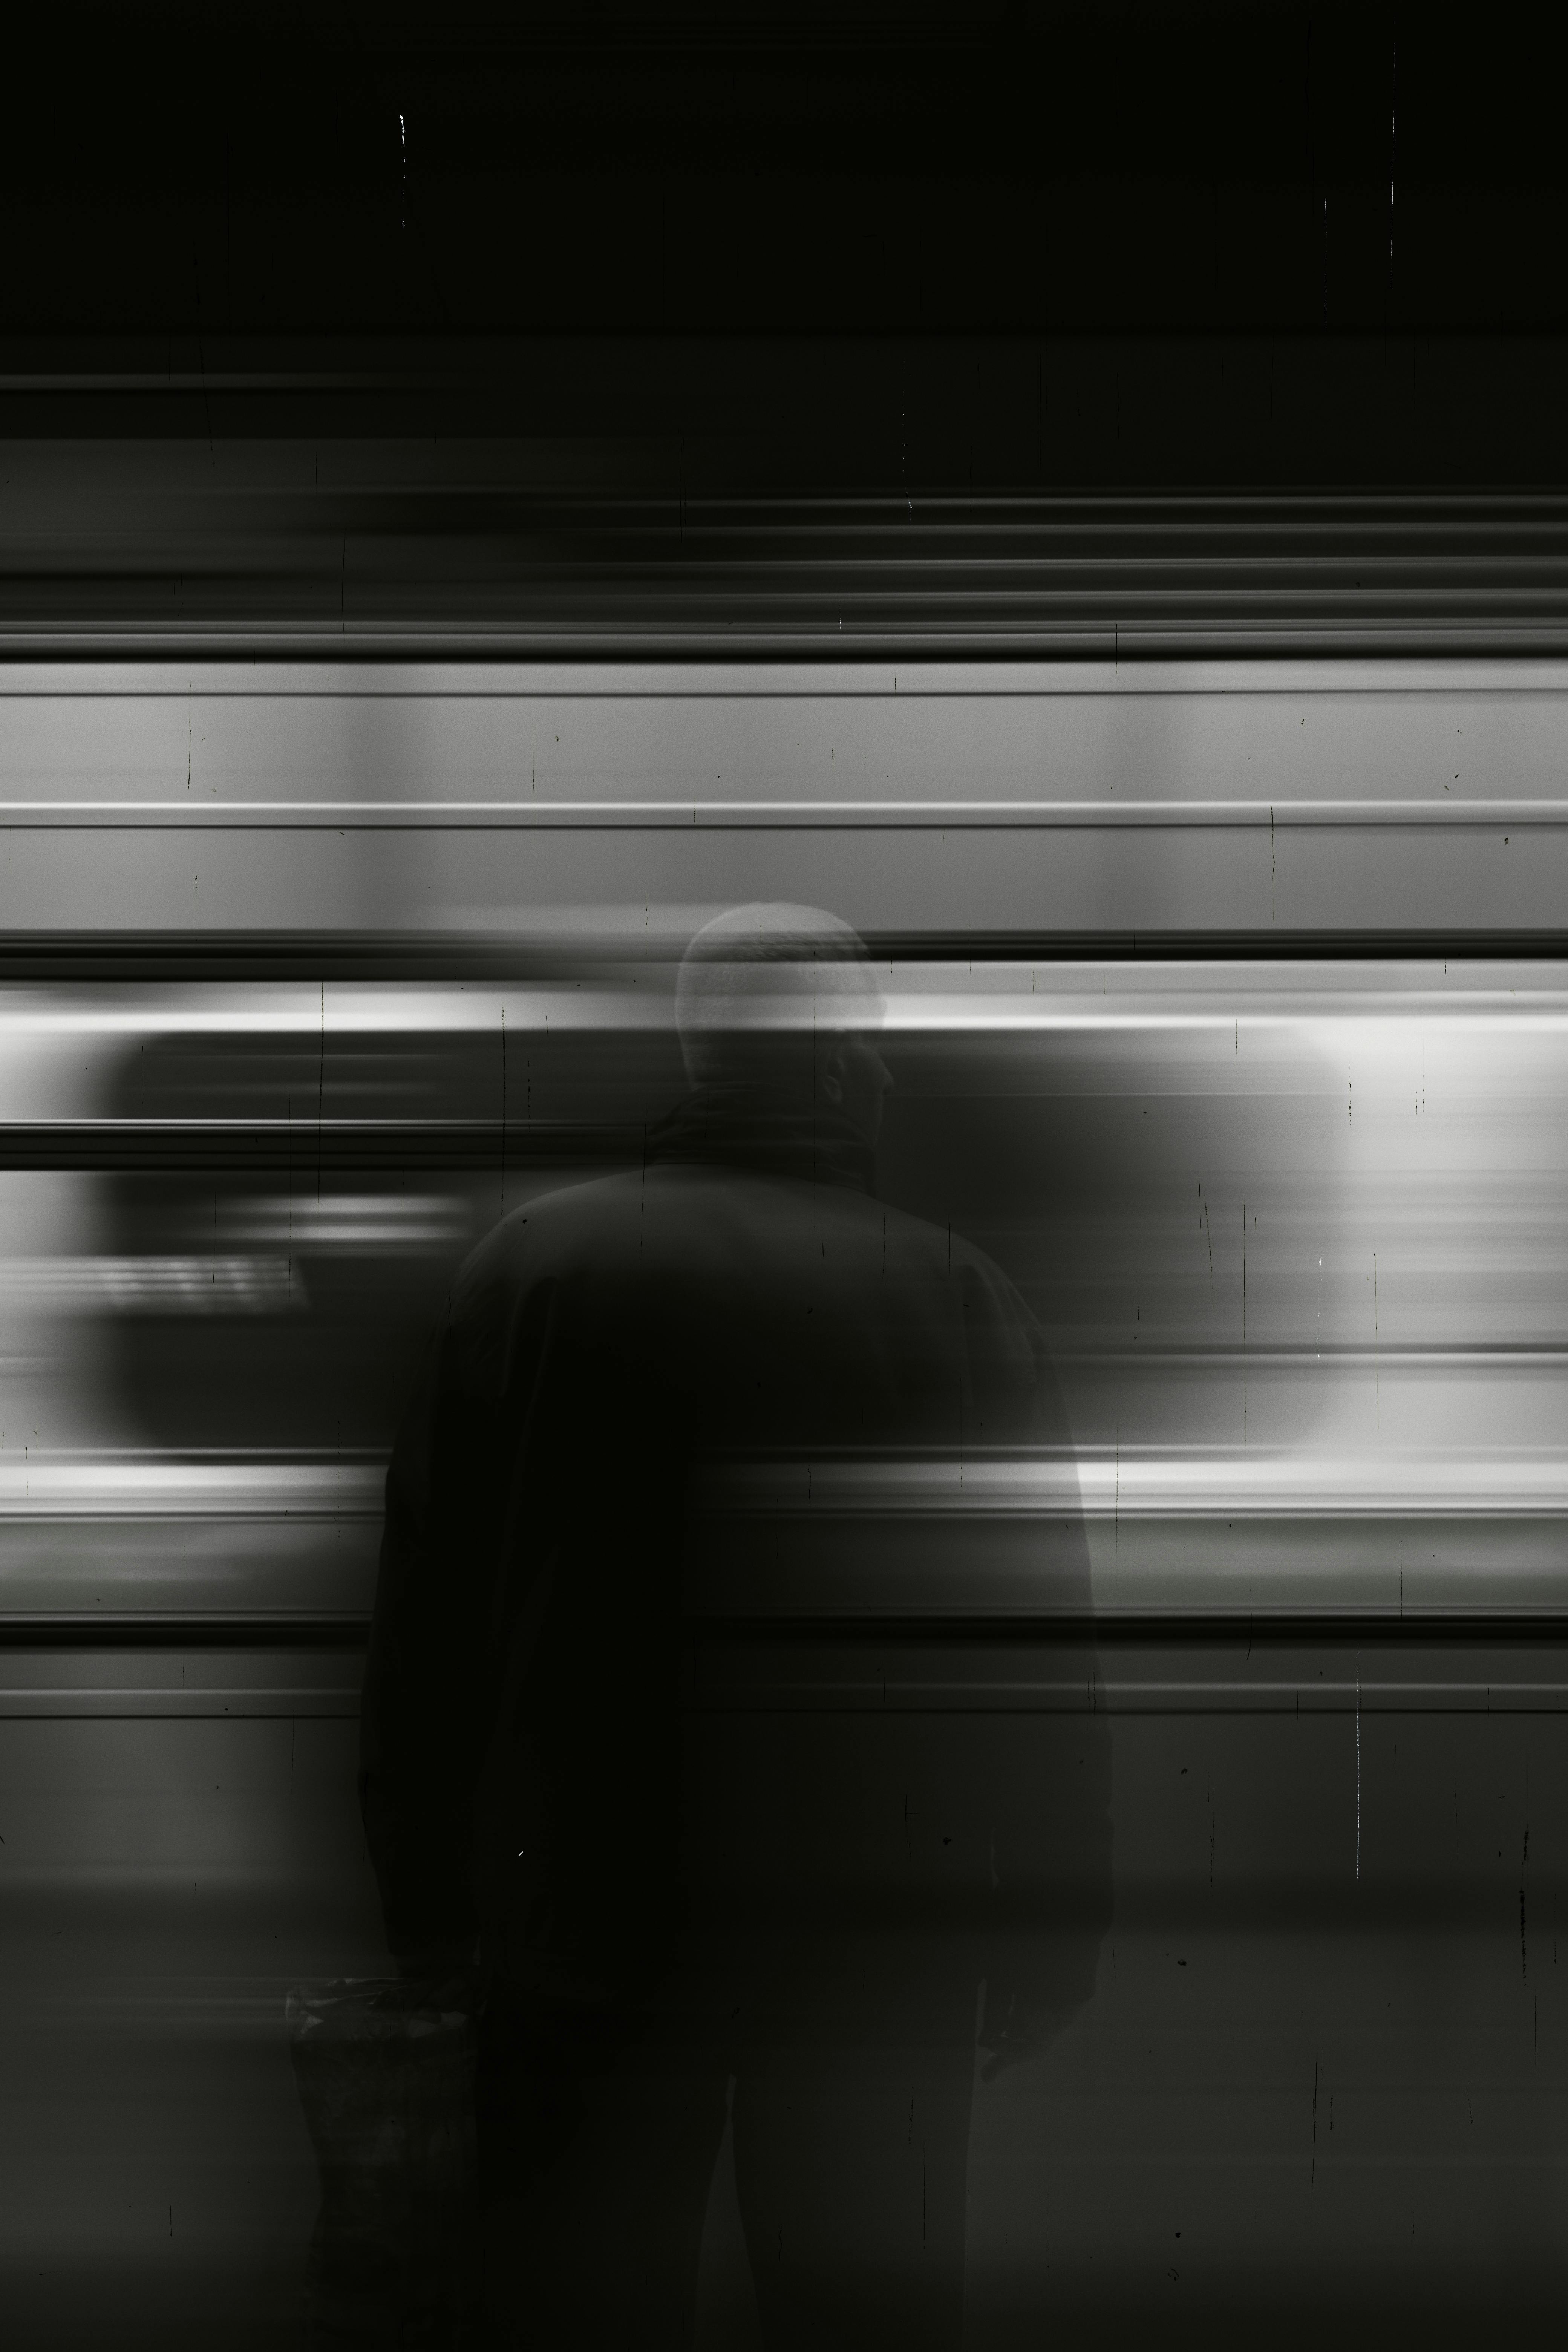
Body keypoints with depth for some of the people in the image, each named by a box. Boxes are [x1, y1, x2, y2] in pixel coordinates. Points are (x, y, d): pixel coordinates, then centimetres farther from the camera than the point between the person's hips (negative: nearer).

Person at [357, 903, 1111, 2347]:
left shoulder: (537, 1262, -4)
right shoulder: (958, 1294, -7)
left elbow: (429, 1607, -2)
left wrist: (428, 1901, 7)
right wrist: (1054, 1925, 5)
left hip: (587, 1916, 1)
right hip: (880, 1921, 0)